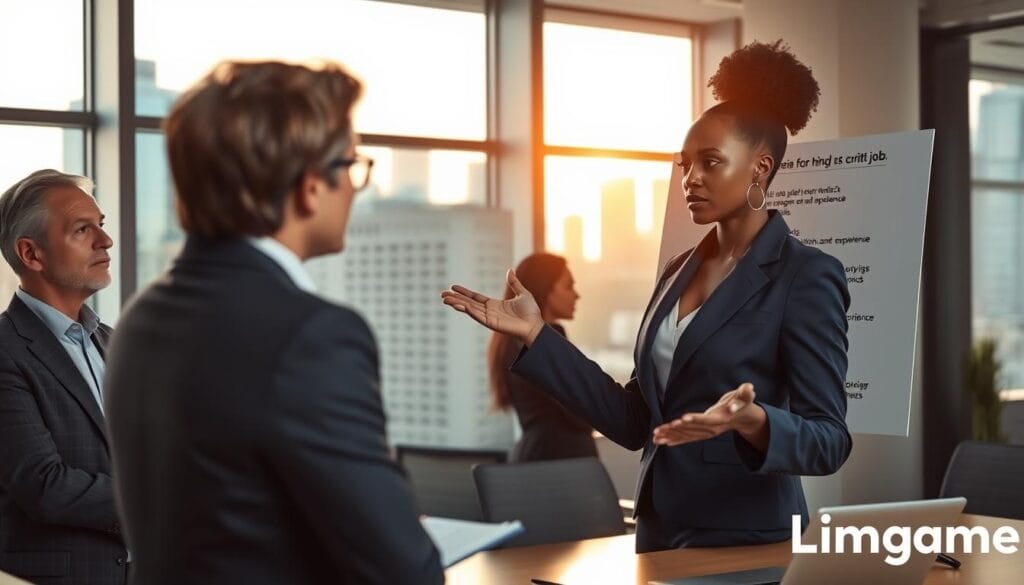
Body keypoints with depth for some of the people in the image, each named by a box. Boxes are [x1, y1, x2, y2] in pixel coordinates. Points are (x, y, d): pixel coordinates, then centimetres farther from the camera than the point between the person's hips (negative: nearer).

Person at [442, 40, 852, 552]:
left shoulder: (806, 276, -11)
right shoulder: (680, 271, 9)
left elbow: (828, 440, -15)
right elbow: (635, 421, 5)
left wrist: (751, 423, -33)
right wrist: (535, 336, 1)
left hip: (746, 545, -6)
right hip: (660, 534, 7)